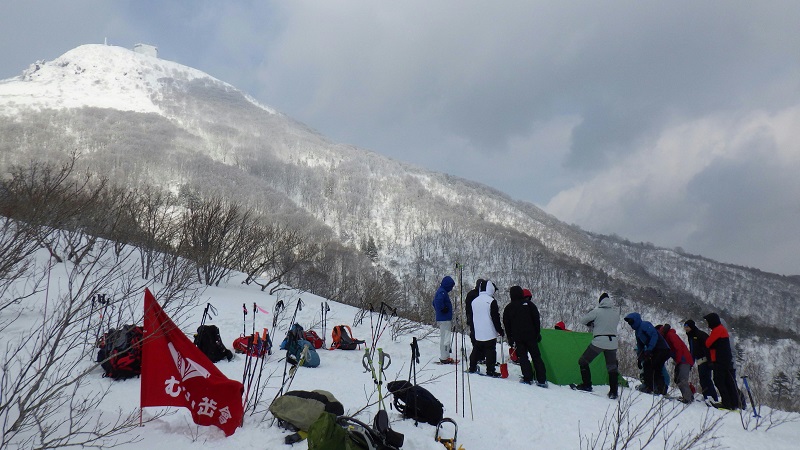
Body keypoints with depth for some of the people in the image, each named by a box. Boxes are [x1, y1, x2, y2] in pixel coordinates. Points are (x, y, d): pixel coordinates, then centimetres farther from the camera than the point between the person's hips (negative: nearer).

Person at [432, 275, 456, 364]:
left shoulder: (441, 291, 15)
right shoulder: (442, 292, -16)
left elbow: (435, 303, 27)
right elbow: (438, 301, -35)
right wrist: (443, 309, -21)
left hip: (442, 319, 10)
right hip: (445, 319, -10)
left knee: (444, 339, 16)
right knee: (445, 339, -5)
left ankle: (445, 357, 23)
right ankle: (444, 358, -2)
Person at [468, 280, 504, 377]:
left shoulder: (474, 301, 9)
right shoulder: (491, 301, -13)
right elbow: (495, 318, -11)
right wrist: (500, 330, -4)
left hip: (477, 333, 6)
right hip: (490, 333, -6)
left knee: (476, 350, 16)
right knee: (490, 351, -1)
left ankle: (472, 368, 20)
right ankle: (490, 371, -1)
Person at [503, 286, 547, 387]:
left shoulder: (508, 308, 4)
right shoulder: (529, 304, -1)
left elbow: (506, 325, 8)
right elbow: (537, 320, 0)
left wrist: (510, 338, 15)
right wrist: (538, 333, 7)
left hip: (518, 337, 0)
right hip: (531, 336, 0)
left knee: (523, 357, 8)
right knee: (536, 356, 3)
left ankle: (528, 378, 1)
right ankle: (542, 380, 0)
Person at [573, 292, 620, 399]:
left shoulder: (597, 311, -7)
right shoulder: (616, 312, 4)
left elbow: (582, 320, -1)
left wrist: (591, 324, 18)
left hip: (598, 342, -4)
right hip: (613, 343, 4)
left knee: (583, 362, 12)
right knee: (612, 367, 15)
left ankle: (587, 385, 12)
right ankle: (613, 392, 10)